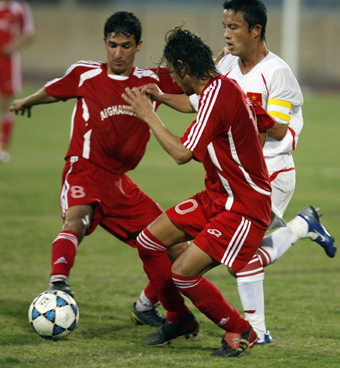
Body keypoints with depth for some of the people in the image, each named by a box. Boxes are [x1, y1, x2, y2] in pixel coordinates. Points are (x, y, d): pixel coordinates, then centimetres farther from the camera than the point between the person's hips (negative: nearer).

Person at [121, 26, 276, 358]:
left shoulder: (216, 96, -23)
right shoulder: (224, 87, 7)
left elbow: (182, 153, -24)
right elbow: (275, 127, 14)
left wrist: (149, 117, -15)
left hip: (244, 208, -10)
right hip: (216, 197, 10)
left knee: (183, 273, -17)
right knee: (148, 241, 7)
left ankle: (240, 332, 4)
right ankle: (178, 319, 25)